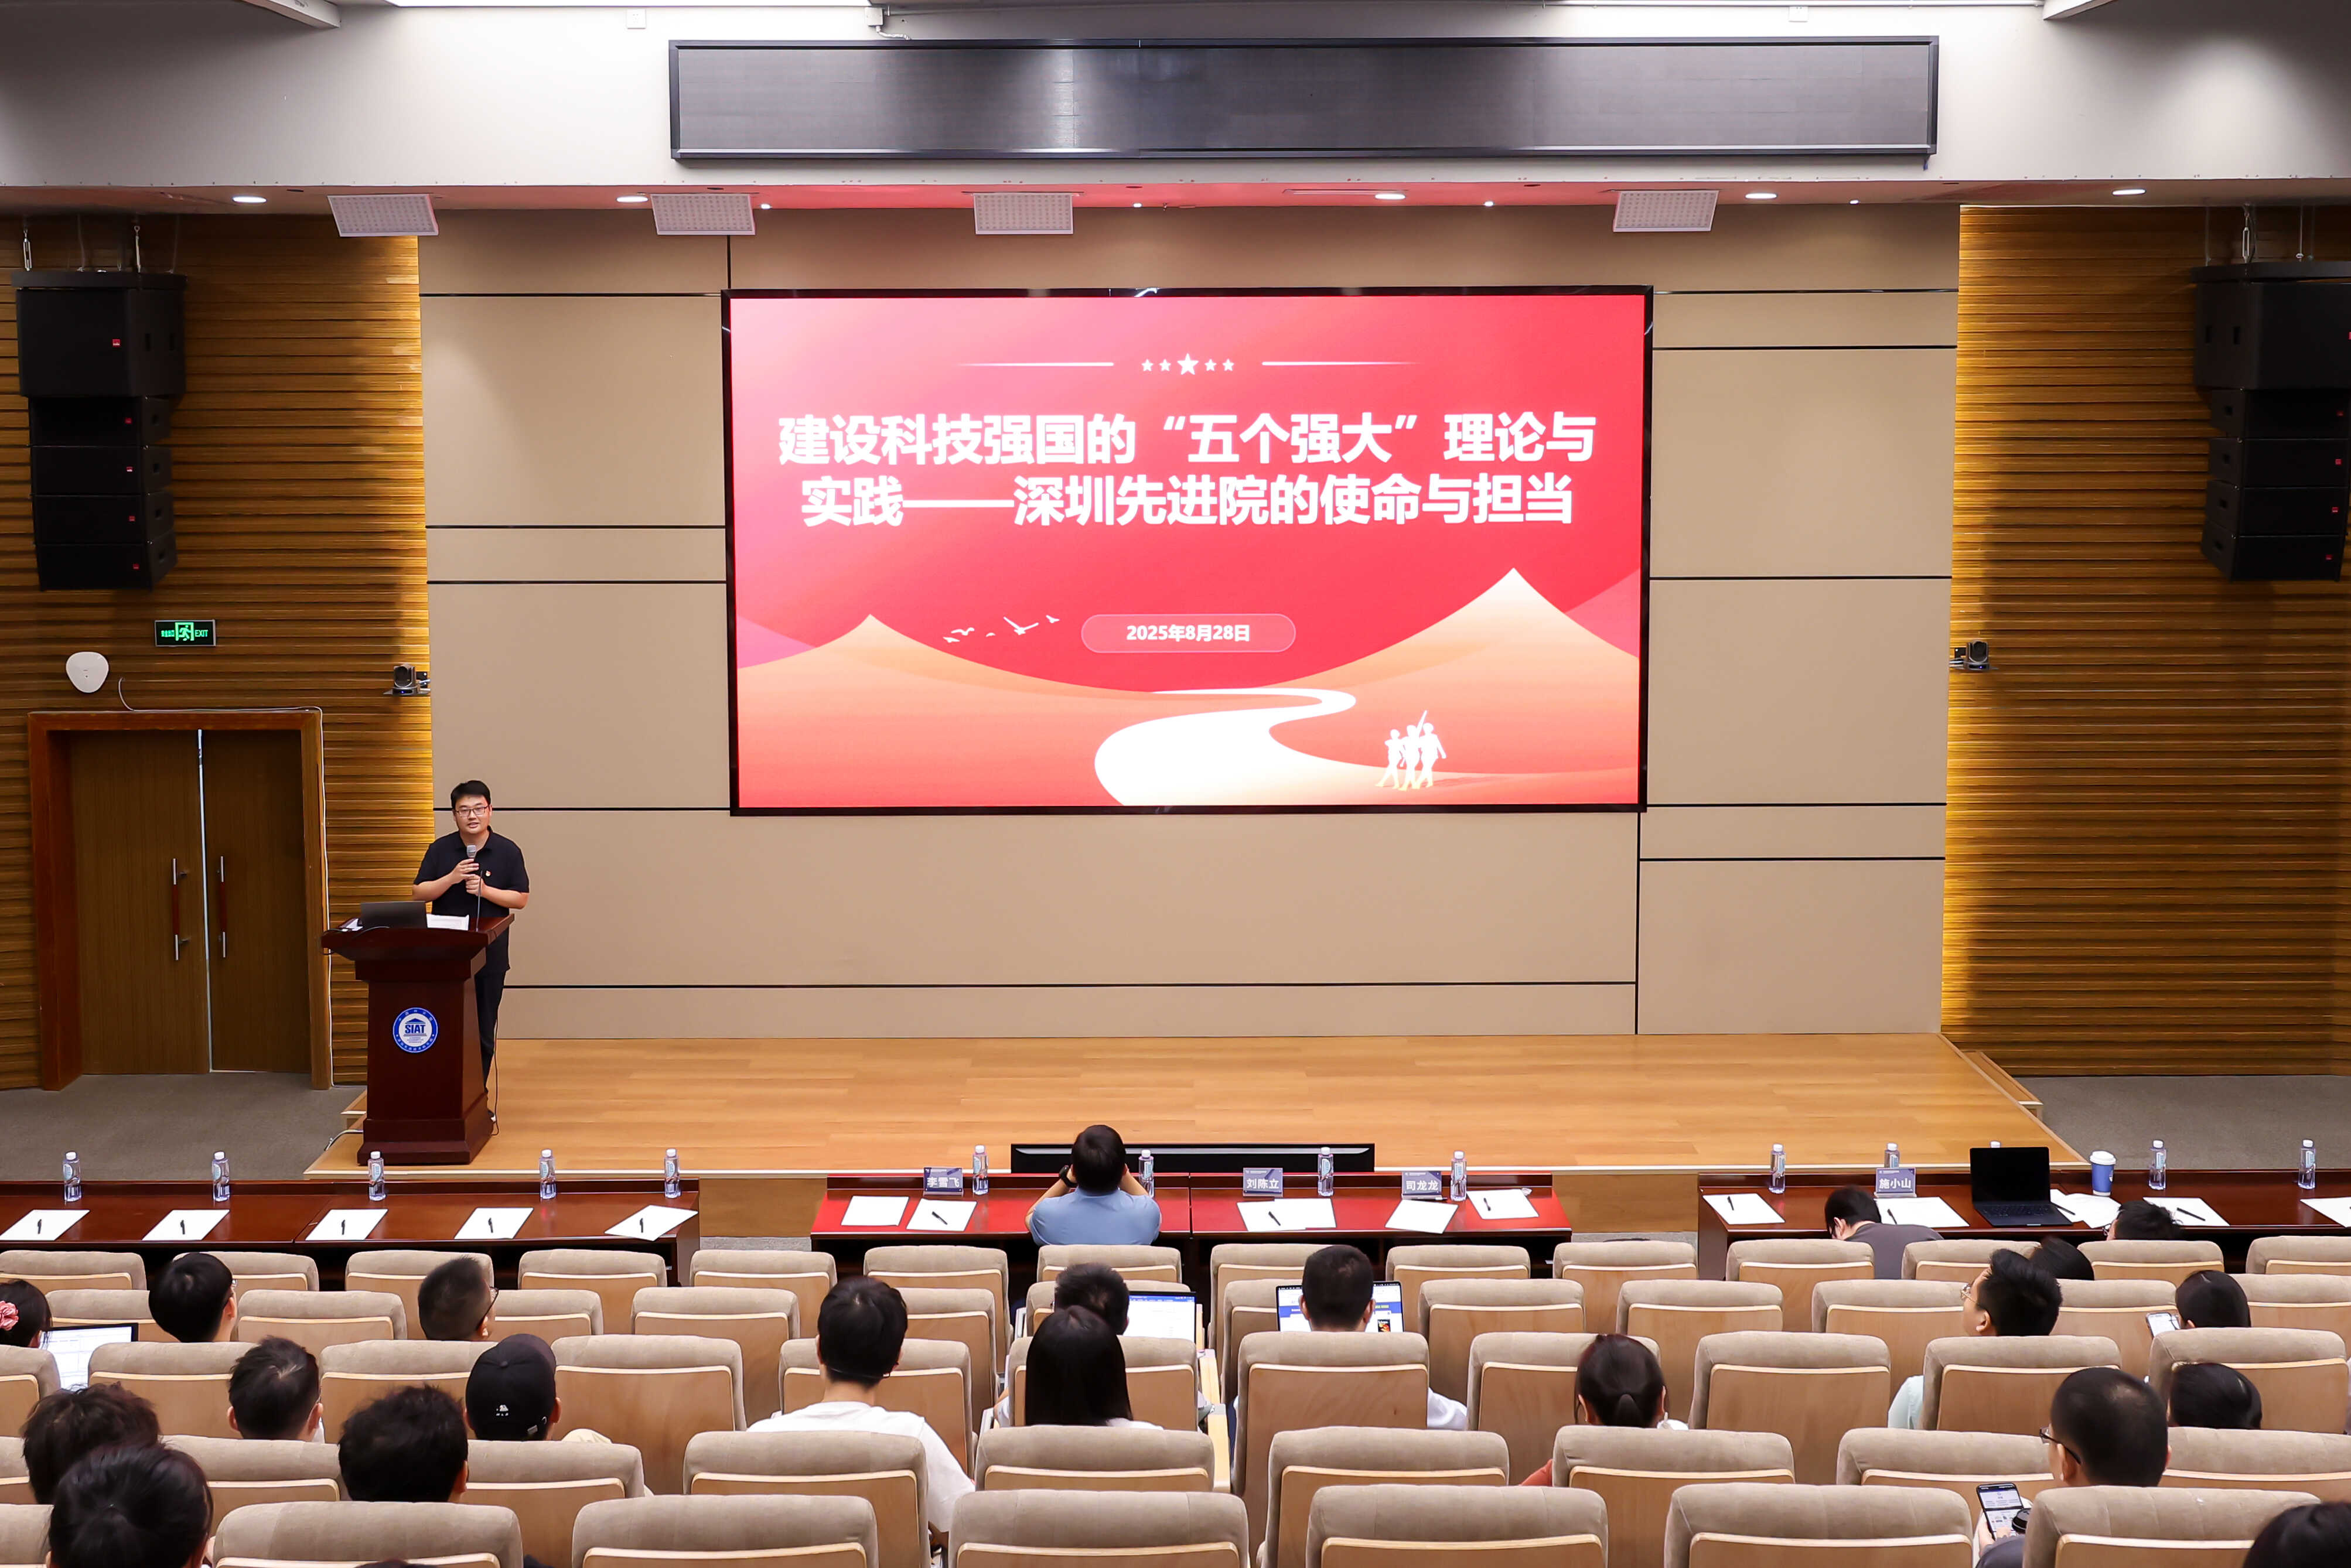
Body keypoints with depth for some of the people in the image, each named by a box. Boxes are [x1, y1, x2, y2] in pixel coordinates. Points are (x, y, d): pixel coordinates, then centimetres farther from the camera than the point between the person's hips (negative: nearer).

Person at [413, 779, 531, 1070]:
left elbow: (521, 899, -2)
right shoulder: (440, 849, 1)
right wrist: (452, 878, -16)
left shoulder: (507, 851, -2)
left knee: (484, 1031, 5)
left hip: (490, 954, -1)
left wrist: (484, 890, -16)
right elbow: (420, 893, -1)